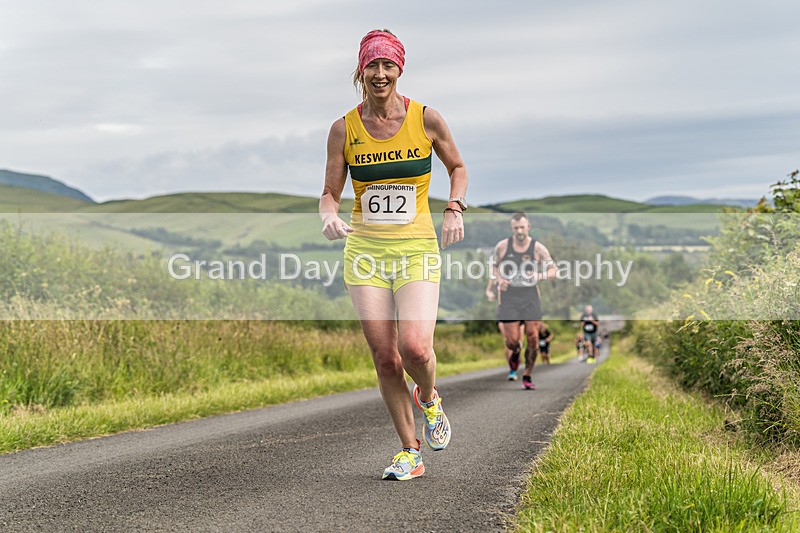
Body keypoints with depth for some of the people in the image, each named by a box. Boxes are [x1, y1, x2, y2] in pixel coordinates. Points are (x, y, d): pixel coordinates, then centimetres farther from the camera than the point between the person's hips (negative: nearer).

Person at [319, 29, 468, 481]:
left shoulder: (427, 119, -1)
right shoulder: (344, 129, 2)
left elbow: (458, 167, 14)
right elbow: (330, 193, 6)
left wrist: (455, 208, -3)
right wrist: (330, 215, -16)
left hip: (416, 249, -2)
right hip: (365, 249, 2)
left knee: (415, 348, -19)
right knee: (385, 357, -1)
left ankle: (429, 398, 18)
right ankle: (410, 452, 14)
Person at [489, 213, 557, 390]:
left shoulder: (538, 248, -4)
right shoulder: (502, 246, -3)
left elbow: (553, 269, 2)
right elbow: (493, 266, 11)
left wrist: (539, 276, -18)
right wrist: (499, 279, -9)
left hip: (530, 297, 1)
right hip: (508, 297, 0)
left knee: (533, 338, -5)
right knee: (512, 340, -6)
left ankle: (527, 376, 11)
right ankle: (516, 350, 34)